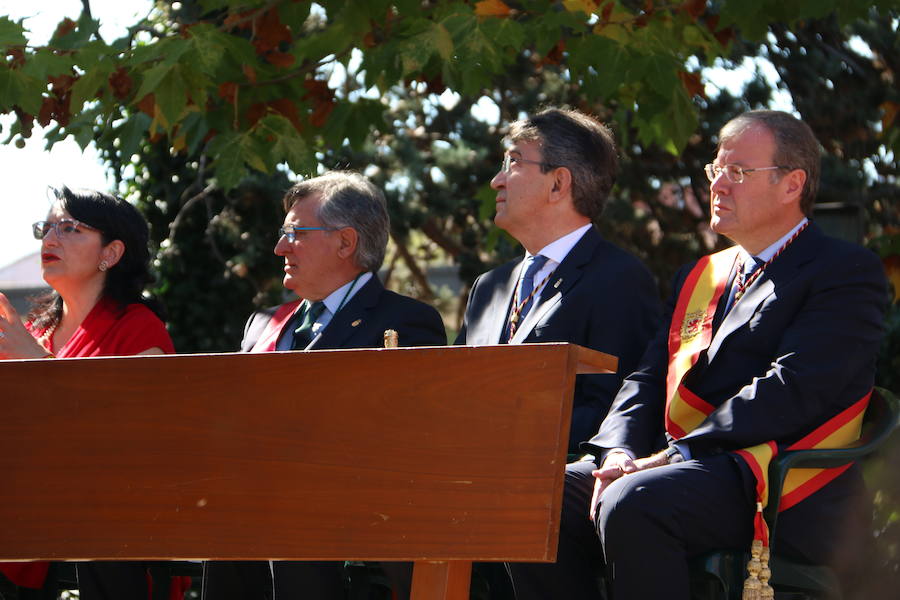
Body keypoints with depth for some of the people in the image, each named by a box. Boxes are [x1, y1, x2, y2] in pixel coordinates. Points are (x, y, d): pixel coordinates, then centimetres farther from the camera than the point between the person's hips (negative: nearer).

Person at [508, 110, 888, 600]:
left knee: (631, 506, -34)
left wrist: (677, 453, -16)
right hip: (682, 467, 8)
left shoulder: (847, 271, 0)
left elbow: (793, 392, -13)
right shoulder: (699, 276, 26)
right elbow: (649, 380, 19)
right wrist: (619, 452, -4)